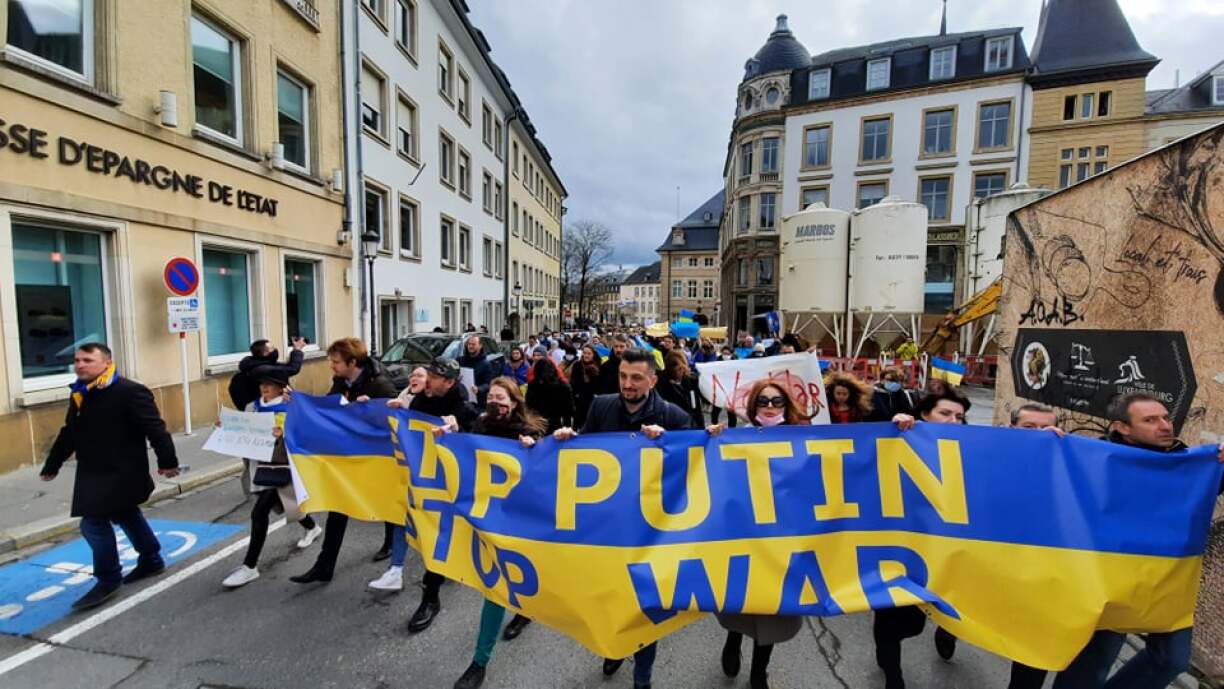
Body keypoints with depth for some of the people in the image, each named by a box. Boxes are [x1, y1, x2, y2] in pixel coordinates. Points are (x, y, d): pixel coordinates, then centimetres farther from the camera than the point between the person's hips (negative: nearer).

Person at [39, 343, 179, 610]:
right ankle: (152, 560, 32)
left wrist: (167, 461, -22)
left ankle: (108, 580, 7)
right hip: (93, 472, 9)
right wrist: (51, 465, 27)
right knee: (126, 516, 18)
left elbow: (155, 428, -21)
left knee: (94, 522, -9)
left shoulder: (130, 391, -19)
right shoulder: (79, 395, 9)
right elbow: (68, 435, 22)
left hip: (121, 472, -9)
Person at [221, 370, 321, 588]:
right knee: (283, 504, 25)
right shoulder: (253, 407, 4)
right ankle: (312, 527, 52)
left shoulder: (291, 408, -14)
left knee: (259, 512, -13)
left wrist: (283, 435, -40)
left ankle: (249, 566, 0)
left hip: (284, 467, -7)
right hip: (264, 466, 7)